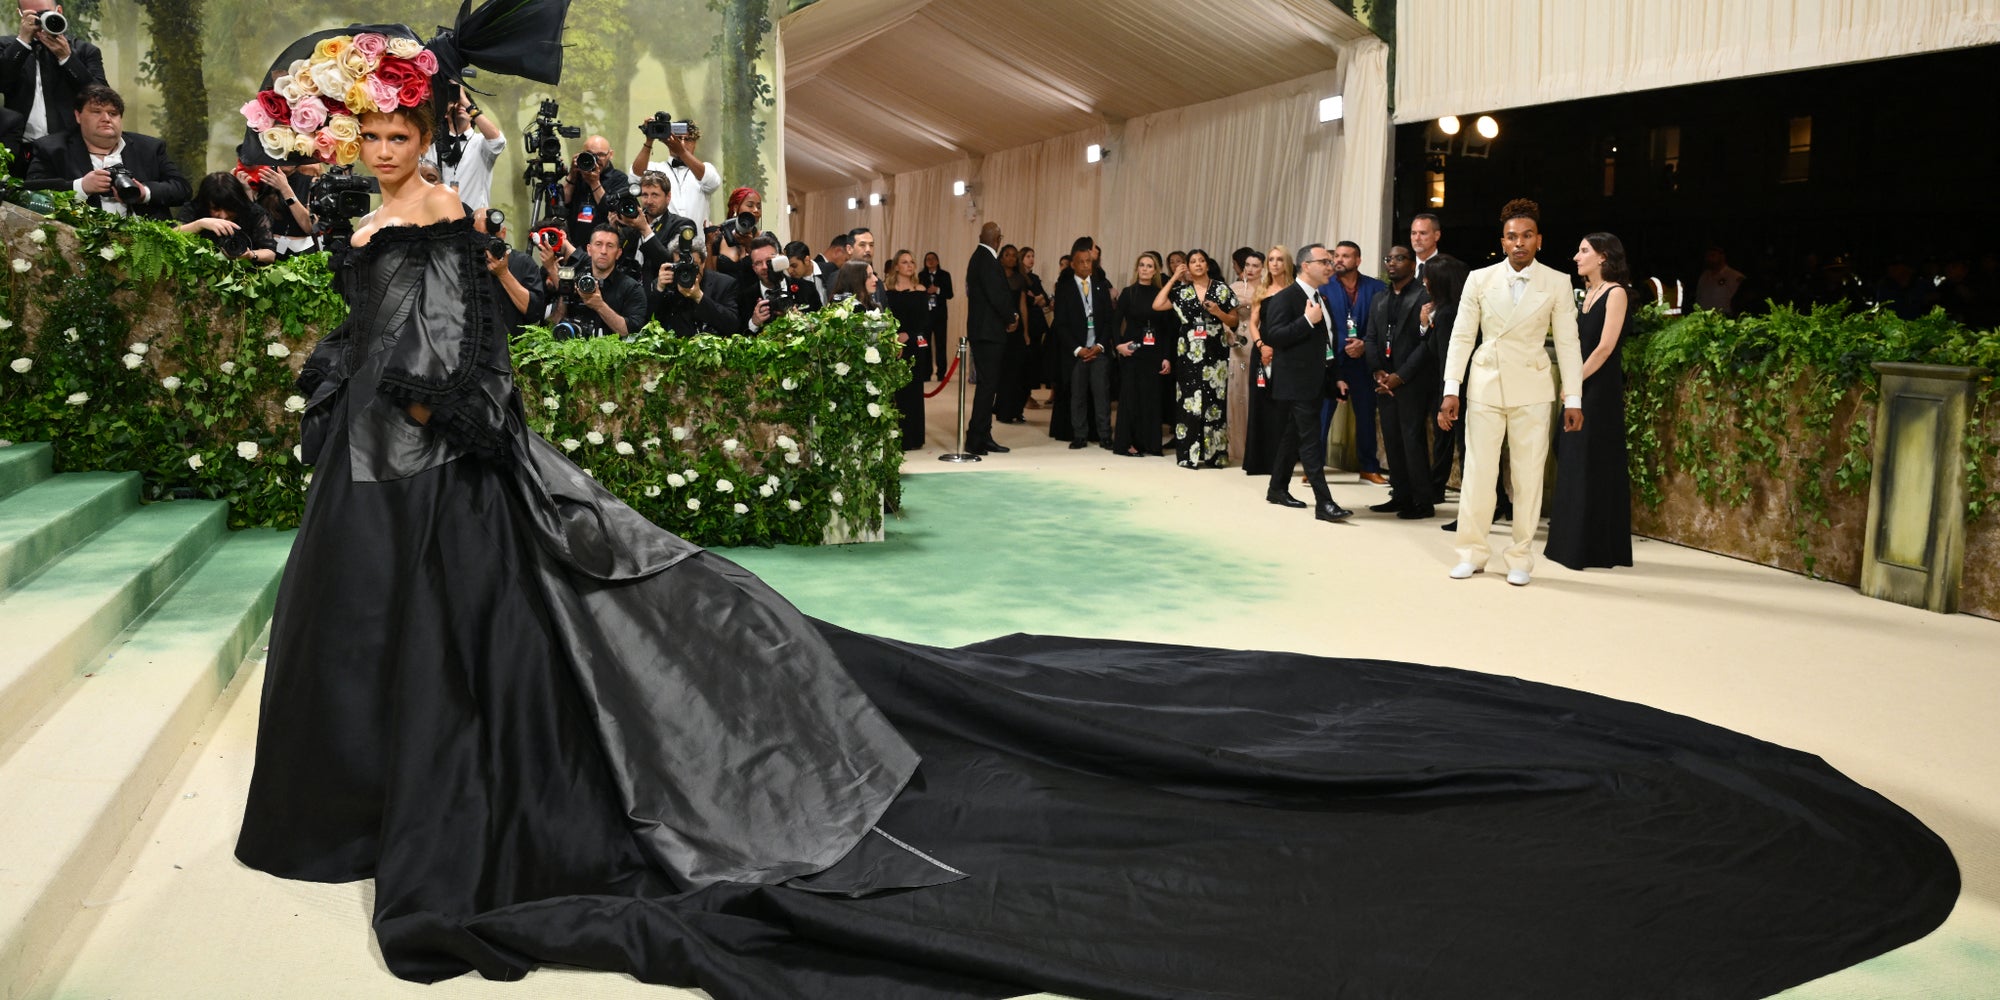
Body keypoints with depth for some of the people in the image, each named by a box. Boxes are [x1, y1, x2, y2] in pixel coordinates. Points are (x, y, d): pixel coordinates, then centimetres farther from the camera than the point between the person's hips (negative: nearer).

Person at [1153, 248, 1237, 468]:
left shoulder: (1221, 289, 6)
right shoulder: (1181, 290, 7)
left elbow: (1234, 320, 10)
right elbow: (1157, 305, -5)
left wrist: (1219, 313, -10)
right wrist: (1174, 278, 1)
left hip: (1215, 353, 0)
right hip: (1189, 353, 0)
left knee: (1213, 401, 2)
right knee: (1189, 401, -1)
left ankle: (1213, 453, 8)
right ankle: (1188, 454, 3)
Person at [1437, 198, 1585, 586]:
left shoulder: (1557, 284, 0)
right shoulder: (1480, 280, 2)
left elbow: (1568, 343, 0)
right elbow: (1461, 337, 4)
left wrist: (1573, 398, -3)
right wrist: (1451, 390, -2)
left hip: (1531, 389, -1)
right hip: (1486, 385, 1)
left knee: (1528, 475, 3)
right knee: (1477, 472, 2)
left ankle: (1520, 558, 14)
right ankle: (1472, 553, 15)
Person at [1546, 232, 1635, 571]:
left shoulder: (1616, 293, -11)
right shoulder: (1588, 292, 14)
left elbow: (1604, 347, -16)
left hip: (1600, 388, -8)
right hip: (1580, 387, 8)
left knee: (1595, 466, -2)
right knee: (1573, 463, 10)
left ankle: (1596, 549, 6)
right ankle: (1571, 543, 17)